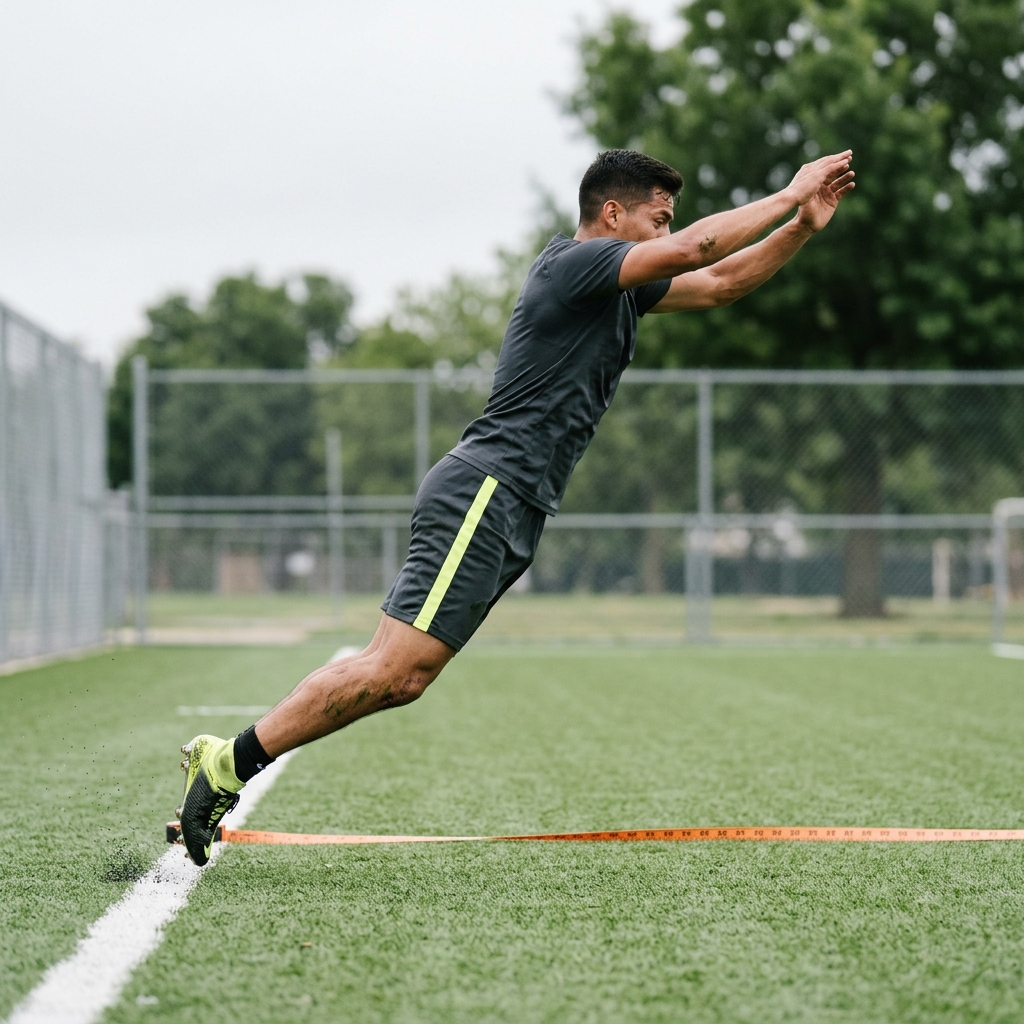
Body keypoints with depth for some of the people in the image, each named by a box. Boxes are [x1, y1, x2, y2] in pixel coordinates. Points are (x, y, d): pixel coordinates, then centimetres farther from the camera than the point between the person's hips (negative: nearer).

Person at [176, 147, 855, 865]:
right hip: (485, 490, -10)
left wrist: (802, 228, 18)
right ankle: (229, 763, -12)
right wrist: (788, 193, -6)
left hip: (511, 510, 10)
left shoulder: (618, 286, 21)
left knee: (403, 680, 3)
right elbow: (693, 249, -17)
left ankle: (229, 762, 3)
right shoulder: (572, 263, -7)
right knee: (392, 670, -16)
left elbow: (719, 283, 29)